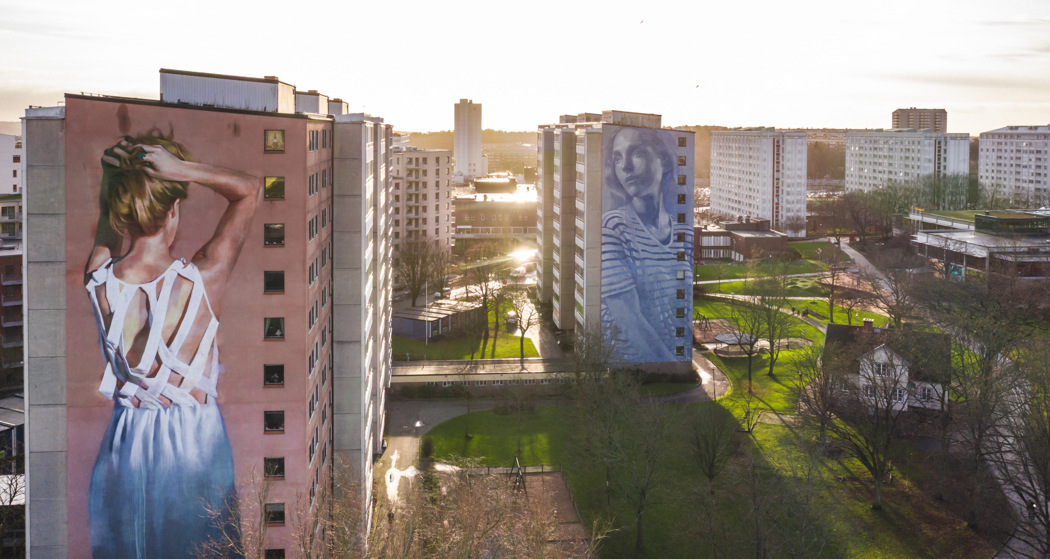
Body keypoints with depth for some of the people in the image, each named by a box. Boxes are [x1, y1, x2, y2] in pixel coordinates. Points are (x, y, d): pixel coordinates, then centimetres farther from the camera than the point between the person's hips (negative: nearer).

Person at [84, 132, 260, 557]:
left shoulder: (98, 280, -14)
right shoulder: (203, 280, -21)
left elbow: (107, 219, 11)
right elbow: (249, 190, -9)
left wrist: (112, 172, -3)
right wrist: (182, 169, -21)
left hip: (127, 441, 2)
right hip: (196, 439, -2)